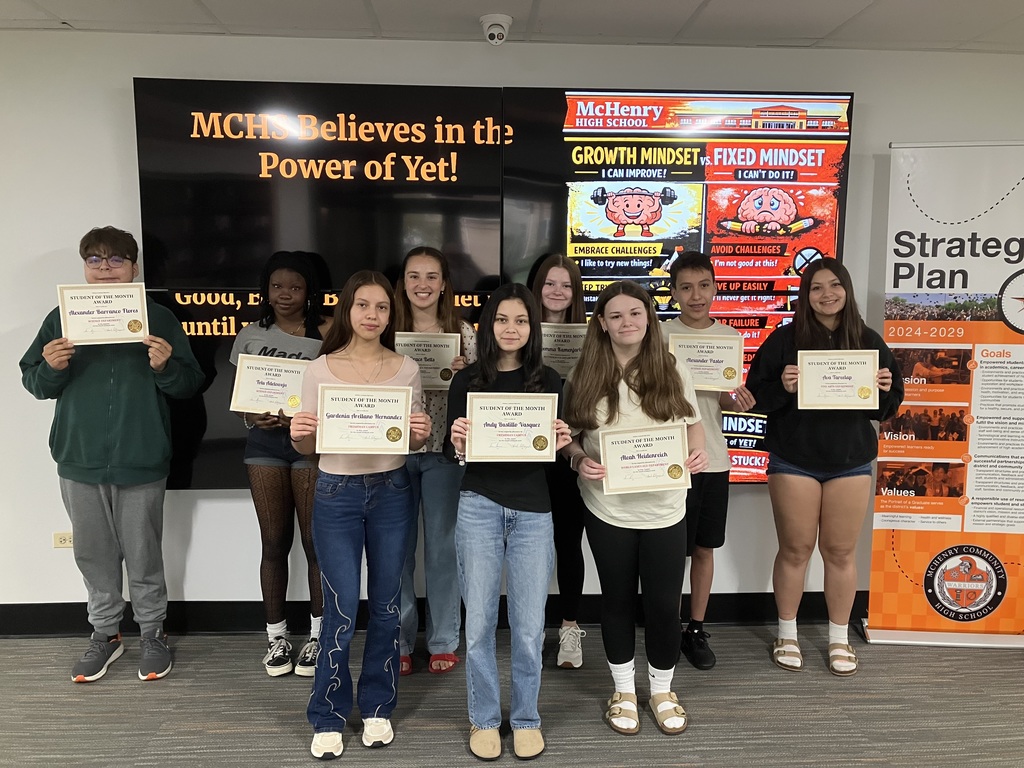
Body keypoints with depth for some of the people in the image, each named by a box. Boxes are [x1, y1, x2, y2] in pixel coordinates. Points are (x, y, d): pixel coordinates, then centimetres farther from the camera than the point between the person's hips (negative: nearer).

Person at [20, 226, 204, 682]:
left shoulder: (158, 318, 0)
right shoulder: (62, 318, 6)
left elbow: (190, 384, -1)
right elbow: (33, 383, 8)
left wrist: (165, 366, -21)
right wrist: (49, 367, -14)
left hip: (141, 461, -2)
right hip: (79, 460, 3)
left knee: (144, 556, 7)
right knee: (94, 554, 14)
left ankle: (152, 633, 26)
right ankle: (105, 633, 31)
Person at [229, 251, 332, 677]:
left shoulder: (326, 334, -2)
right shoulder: (251, 335, 9)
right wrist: (255, 416, -9)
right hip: (264, 442, 3)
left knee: (315, 540, 2)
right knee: (274, 541, 8)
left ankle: (317, 635, 18)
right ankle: (276, 636, 22)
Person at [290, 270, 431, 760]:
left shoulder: (407, 369, 1)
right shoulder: (320, 369, -2)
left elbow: (415, 444, 7)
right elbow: (307, 448, 3)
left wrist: (420, 434, -15)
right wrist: (299, 435, -19)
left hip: (391, 492, 2)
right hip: (336, 495, -1)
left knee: (385, 605, 11)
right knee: (341, 610, 1)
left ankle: (377, 707, 30)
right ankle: (328, 717, 22)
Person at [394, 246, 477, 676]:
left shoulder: (462, 333, 1)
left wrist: (460, 374, -15)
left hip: (443, 451, -1)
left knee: (442, 547, 9)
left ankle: (443, 642, 25)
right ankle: (400, 641, 25)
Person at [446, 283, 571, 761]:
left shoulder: (547, 381, 5)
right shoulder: (467, 382, 3)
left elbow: (556, 446, 10)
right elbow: (452, 453, 5)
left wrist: (560, 444, -12)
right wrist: (457, 444, -17)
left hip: (533, 510, 1)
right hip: (479, 507, 0)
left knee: (529, 626, 6)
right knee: (479, 622, 6)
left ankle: (526, 719, 28)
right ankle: (484, 719, 27)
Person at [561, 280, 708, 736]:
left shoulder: (672, 371, 0)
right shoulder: (585, 375, -3)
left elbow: (692, 425, 8)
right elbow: (569, 435, 1)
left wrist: (698, 452, -12)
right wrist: (579, 460, -18)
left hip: (664, 507, 1)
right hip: (608, 509, 0)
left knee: (663, 602, 9)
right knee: (617, 599, 14)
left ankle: (662, 691, 33)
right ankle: (623, 690, 35)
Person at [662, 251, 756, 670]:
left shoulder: (730, 337, 5)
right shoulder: (660, 335, -8)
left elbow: (727, 401, 12)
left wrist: (739, 403, -9)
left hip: (714, 458, 4)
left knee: (704, 547, 15)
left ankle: (696, 628, 30)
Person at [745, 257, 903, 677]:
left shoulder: (868, 341, 5)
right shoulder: (784, 338, -2)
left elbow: (890, 402, 10)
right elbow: (757, 393, -4)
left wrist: (884, 388, -11)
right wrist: (782, 387, -23)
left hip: (851, 461, 2)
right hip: (793, 459, -2)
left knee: (841, 551, 9)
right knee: (795, 549, 6)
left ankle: (839, 640, 27)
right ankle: (787, 635, 24)